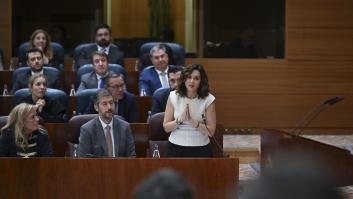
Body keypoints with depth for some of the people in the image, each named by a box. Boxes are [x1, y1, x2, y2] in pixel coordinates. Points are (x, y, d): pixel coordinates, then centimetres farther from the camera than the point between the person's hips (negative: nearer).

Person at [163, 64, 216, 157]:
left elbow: (211, 132, -9)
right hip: (175, 147, 1)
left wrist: (192, 121, -22)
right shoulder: (174, 96, -3)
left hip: (200, 149, -1)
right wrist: (180, 120, -20)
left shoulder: (208, 99, -7)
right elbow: (166, 127, -2)